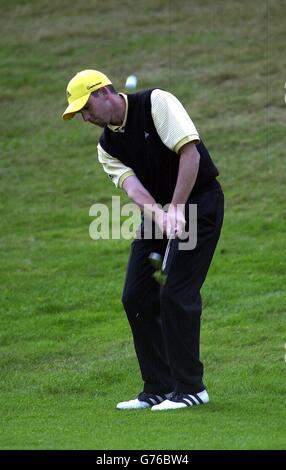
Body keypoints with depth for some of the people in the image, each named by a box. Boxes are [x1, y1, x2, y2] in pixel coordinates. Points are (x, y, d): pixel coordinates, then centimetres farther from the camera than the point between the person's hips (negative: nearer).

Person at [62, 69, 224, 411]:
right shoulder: (107, 146, 5)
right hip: (156, 210, 8)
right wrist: (158, 215, -33)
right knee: (136, 298, 2)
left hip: (199, 200, -8)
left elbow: (190, 152, -23)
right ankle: (158, 389, 12)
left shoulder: (156, 103, -14)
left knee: (176, 293, -15)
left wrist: (177, 208, -29)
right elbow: (132, 186, -13)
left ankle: (190, 387, -6)